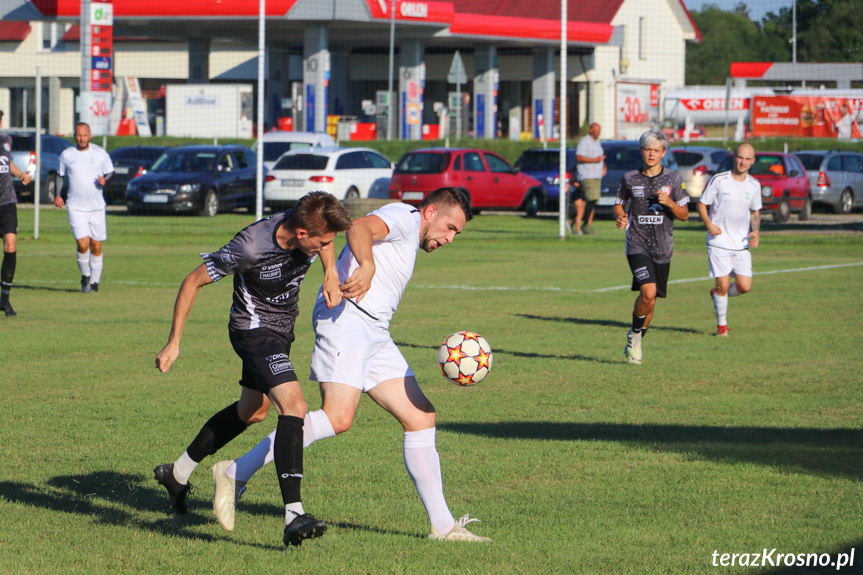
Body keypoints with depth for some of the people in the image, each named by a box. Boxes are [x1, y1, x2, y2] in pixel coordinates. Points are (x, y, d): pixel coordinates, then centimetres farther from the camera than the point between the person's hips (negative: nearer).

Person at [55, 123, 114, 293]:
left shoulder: (100, 153, 1)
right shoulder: (66, 155, 2)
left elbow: (111, 173, 9)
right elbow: (60, 175, 16)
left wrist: (105, 181, -14)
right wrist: (58, 194, 4)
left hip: (97, 207, 1)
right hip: (76, 207, -1)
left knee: (96, 246, 4)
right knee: (83, 244, -15)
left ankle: (94, 280, 20)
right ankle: (85, 275, 9)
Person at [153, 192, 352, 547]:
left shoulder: (310, 226, -17)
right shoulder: (251, 247, -33)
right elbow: (193, 282, -20)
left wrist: (331, 272, -6)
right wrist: (173, 343, -16)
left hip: (281, 330, 9)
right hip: (254, 329, -9)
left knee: (252, 411, 24)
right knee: (294, 406, -26)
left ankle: (178, 474, 44)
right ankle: (293, 516, -33)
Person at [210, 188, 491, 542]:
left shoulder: (410, 244, 31)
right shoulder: (404, 217, 0)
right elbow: (360, 228, -23)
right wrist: (367, 266, -40)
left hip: (375, 333, 11)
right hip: (346, 317, -11)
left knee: (421, 418, 3)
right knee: (338, 418, -24)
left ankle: (442, 526, 5)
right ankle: (236, 474, -17)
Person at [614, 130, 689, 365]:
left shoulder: (673, 179, 3)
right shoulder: (629, 179, 3)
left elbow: (684, 214, 5)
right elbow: (618, 204, 17)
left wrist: (669, 203, -15)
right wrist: (620, 217, -6)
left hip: (662, 248, 2)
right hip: (637, 245, -2)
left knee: (651, 301, 7)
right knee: (648, 291, -23)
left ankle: (634, 345, 27)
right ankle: (635, 334, 0)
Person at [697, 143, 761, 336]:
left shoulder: (754, 185, 5)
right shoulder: (718, 180, -7)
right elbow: (701, 204, 0)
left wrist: (756, 232, 1)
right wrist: (709, 224, -17)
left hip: (742, 245, 4)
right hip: (719, 242, -4)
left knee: (744, 286, -4)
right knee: (723, 285, -8)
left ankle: (718, 295, 28)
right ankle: (721, 325, 12)